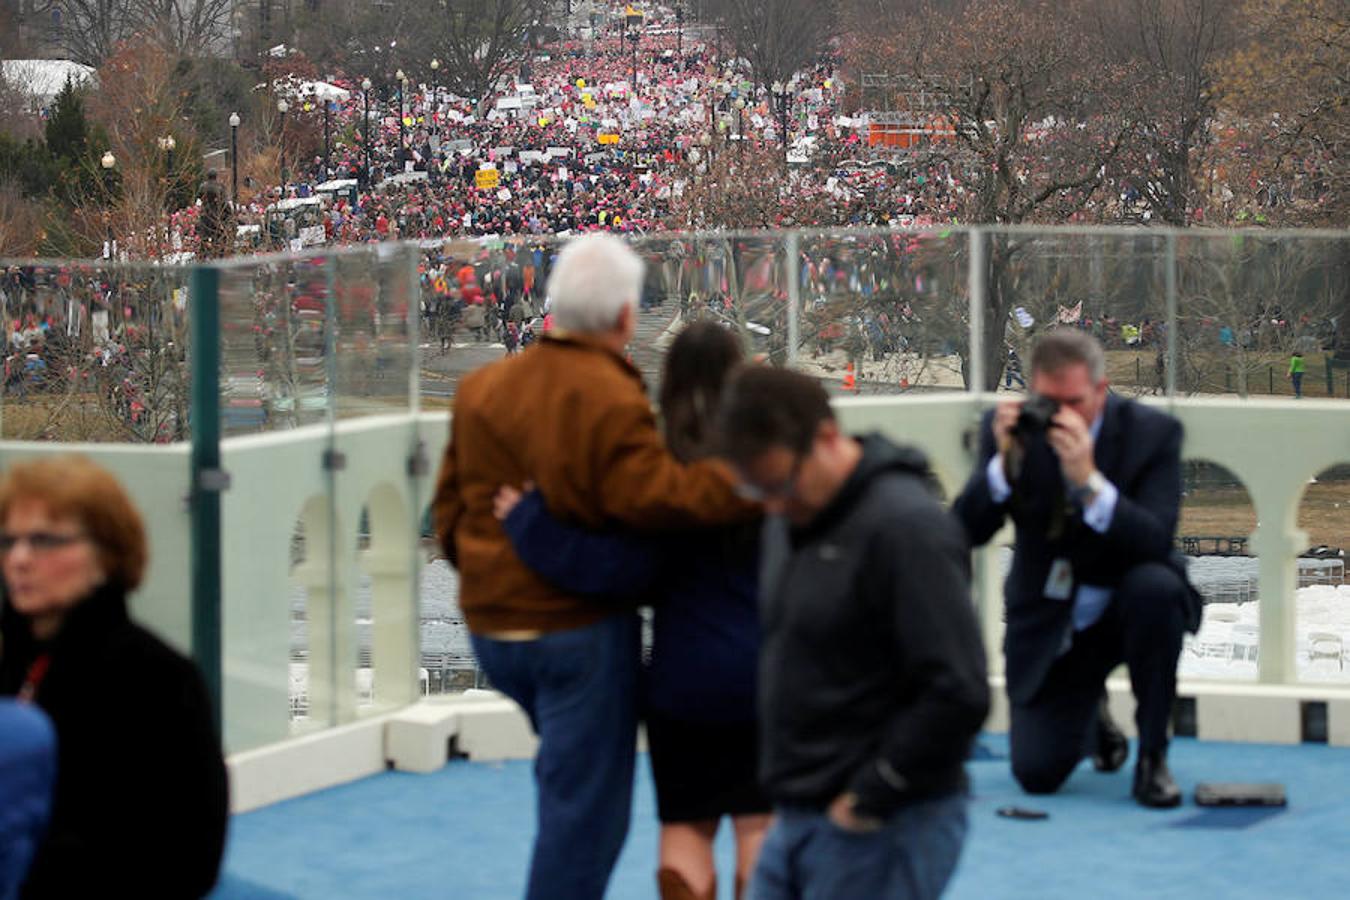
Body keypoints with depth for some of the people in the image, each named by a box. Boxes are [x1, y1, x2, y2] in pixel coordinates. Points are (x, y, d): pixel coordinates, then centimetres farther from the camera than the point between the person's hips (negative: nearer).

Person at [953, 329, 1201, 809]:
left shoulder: (1152, 432, -15)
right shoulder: (1013, 427, -9)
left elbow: (1156, 542, -27)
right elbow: (967, 531, -14)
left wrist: (1089, 480, -40)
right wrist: (1003, 462, -30)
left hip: (1127, 608, -1)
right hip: (1049, 622, 2)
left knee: (1156, 585, -37)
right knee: (1037, 775, -8)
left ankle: (1152, 756, -18)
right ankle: (1091, 717, 32)